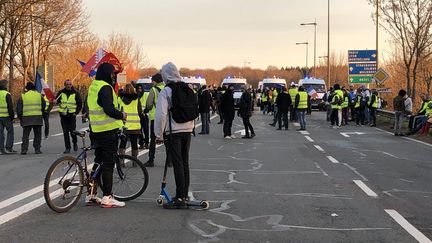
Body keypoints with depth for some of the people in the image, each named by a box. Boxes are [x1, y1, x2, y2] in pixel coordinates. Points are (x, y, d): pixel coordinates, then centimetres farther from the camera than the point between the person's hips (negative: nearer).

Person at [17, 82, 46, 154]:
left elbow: (19, 108, 3)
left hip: (26, 118, 0)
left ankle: (24, 149, -1)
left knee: (25, 135, 6)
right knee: (37, 134, 8)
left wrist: (20, 117, 12)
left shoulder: (23, 96, 4)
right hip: (37, 117, 0)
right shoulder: (39, 95, 7)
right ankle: (37, 149, 4)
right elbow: (43, 106, 12)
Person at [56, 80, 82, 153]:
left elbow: (80, 104, 6)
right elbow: (56, 101, 10)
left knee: (72, 131, -4)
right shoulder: (61, 93, 5)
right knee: (65, 132, 3)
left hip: (72, 115, -2)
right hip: (63, 115, 2)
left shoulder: (75, 93, 1)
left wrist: (76, 112, -4)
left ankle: (75, 143, 25)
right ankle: (67, 148, 9)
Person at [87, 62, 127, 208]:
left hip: (96, 130, 9)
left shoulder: (93, 87, 15)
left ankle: (91, 195, 20)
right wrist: (122, 115, -8)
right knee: (108, 163, -5)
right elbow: (109, 109, -24)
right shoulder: (105, 87, -14)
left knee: (99, 162, 15)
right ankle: (107, 198, -3)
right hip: (109, 130, -9)